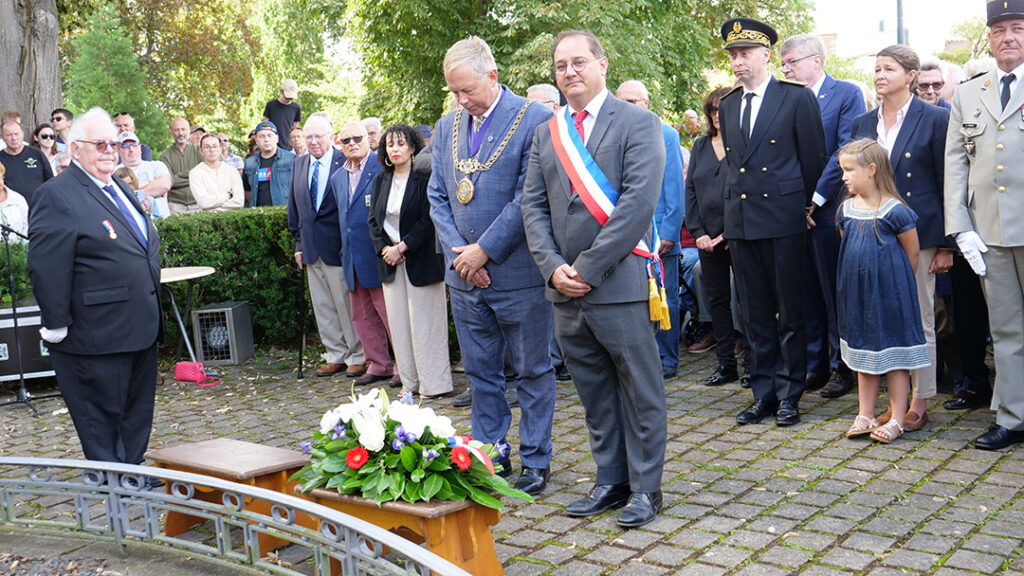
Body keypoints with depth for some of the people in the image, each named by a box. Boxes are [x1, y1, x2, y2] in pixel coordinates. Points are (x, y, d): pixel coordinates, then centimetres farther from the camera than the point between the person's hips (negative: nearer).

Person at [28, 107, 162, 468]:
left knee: (138, 409, 18)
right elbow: (45, 267, -18)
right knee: (101, 414, 5)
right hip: (97, 334, -9)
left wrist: (151, 315, 23)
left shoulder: (120, 189, 15)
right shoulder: (56, 195, -13)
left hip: (139, 328, 9)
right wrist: (57, 324, -19)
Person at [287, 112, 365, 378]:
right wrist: (298, 242, 13)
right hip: (311, 247, 6)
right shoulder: (298, 164, 11)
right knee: (322, 306, 11)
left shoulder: (345, 162, -9)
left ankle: (356, 357, 12)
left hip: (338, 245, -6)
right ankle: (336, 356, 22)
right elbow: (294, 206, 17)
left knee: (347, 303, 0)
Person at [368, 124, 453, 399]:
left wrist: (402, 247, -14)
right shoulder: (380, 180, 11)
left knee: (424, 320, -2)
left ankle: (433, 383, 6)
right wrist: (384, 248, -4)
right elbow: (373, 219, 12)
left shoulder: (424, 177, -7)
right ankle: (410, 382, 14)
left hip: (420, 259, -6)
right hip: (390, 260, 6)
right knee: (399, 322, 6)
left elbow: (428, 219, -12)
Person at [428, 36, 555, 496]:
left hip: (519, 273, -5)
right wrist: (459, 252, -4)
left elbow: (528, 197, -14)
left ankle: (535, 461, 20)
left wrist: (484, 250, -15)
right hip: (464, 277, 6)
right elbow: (437, 196, 10)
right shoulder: (447, 126, 10)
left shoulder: (535, 120, -9)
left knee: (533, 372, 7)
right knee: (481, 373, 14)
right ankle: (491, 456, 27)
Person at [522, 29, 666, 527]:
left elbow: (639, 202, -14)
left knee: (639, 390, 4)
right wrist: (553, 266, -6)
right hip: (566, 288, 6)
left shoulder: (638, 123, -4)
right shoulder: (546, 133, 13)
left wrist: (588, 267, -16)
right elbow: (533, 205, 9)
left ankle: (645, 488, 17)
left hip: (619, 282, -5)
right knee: (593, 392, 14)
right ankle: (610, 481, 27)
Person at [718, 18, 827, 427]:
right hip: (741, 223, 5)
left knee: (790, 313, 2)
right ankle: (764, 393, 18)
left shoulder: (798, 98, -2)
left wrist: (801, 207, 8)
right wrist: (731, 215, 14)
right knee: (755, 316, 9)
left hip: (783, 221, -5)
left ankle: (789, 396, 11)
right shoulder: (727, 106, 14)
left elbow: (814, 161, 1)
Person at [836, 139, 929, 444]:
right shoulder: (846, 210, 4)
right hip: (857, 291, 6)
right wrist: (863, 278, 13)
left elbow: (912, 255, -6)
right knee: (863, 351, 13)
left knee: (894, 353, 3)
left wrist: (893, 282, 1)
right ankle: (865, 416, 23)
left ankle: (896, 419, 12)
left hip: (890, 292, -6)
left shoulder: (895, 211, -14)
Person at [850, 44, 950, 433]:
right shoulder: (863, 124, 11)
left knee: (919, 320, 2)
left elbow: (946, 183, -3)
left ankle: (920, 402, 13)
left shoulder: (935, 119, -2)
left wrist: (946, 244, -6)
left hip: (919, 235, -4)